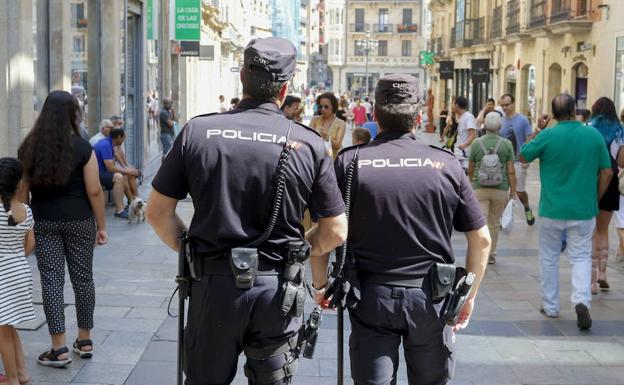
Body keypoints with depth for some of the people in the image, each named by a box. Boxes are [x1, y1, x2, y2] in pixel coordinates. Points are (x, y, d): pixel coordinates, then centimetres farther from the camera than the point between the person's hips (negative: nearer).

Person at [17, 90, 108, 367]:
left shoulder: (28, 148, 0)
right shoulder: (82, 148, -8)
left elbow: (22, 190, 2)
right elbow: (94, 191, -9)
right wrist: (101, 226, 0)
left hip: (43, 222, 1)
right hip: (79, 220, -1)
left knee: (51, 279, 3)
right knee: (82, 277, 11)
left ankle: (59, 348, 1)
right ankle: (85, 341, 21)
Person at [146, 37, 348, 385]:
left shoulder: (197, 132, -5)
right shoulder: (309, 144, -6)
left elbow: (158, 212, -1)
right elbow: (336, 232, -1)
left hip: (214, 284, 0)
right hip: (277, 289, 0)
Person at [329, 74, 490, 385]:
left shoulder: (349, 162, -6)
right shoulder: (446, 165, -2)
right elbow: (481, 239, 2)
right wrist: (469, 294, 13)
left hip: (372, 295, -1)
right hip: (432, 296, 1)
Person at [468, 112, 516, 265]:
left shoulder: (477, 143, -3)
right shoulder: (506, 144, -5)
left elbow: (470, 169, 6)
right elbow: (511, 171, -7)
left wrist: (471, 183, 25)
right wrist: (513, 191, 2)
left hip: (480, 189, -1)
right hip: (500, 189, 1)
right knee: (494, 223, 16)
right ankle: (491, 255, 27)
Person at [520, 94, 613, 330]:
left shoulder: (547, 136, -11)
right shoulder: (594, 135, -3)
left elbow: (523, 157, 4)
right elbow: (607, 172, 2)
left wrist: (538, 130, 8)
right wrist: (595, 200, 12)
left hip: (552, 210, -1)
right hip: (583, 210, 1)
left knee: (549, 258, 14)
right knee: (581, 257, 8)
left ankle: (550, 306, 22)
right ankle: (581, 300, -15)